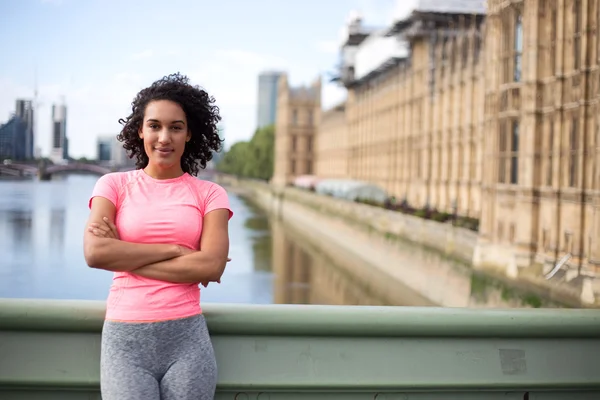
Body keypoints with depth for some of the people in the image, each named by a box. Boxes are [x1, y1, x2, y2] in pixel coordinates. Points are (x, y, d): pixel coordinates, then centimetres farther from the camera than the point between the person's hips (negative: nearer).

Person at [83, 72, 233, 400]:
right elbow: (95, 252, -10)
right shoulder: (114, 185, 5)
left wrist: (124, 256, -9)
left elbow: (212, 265, -10)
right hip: (125, 337, 0)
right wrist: (174, 250, -10)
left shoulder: (209, 194, 4)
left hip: (187, 337, 1)